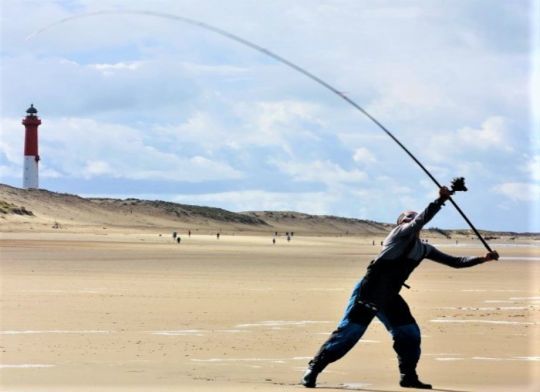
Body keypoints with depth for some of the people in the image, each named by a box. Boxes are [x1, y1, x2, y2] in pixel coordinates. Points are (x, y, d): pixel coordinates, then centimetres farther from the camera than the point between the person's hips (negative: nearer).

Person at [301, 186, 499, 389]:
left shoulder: (424, 249, 13)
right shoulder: (400, 233, -6)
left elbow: (455, 262, 17)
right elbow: (421, 221, -26)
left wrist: (483, 259, 9)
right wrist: (440, 200, -32)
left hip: (390, 299, 8)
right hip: (367, 293, -8)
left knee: (410, 334, 4)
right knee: (347, 333, -9)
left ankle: (408, 377, 17)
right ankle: (313, 369, -3)